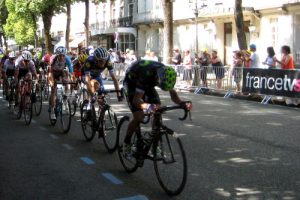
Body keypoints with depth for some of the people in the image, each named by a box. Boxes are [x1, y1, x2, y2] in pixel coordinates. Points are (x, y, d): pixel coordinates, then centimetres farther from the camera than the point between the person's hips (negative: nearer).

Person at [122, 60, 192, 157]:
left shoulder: (167, 74, -25)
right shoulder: (147, 74, -42)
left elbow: (173, 94, -14)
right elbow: (136, 100, -42)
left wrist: (182, 103, -35)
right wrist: (148, 106, -62)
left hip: (148, 84, 6)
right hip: (132, 83, -6)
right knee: (138, 116, -19)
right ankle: (126, 143, 3)